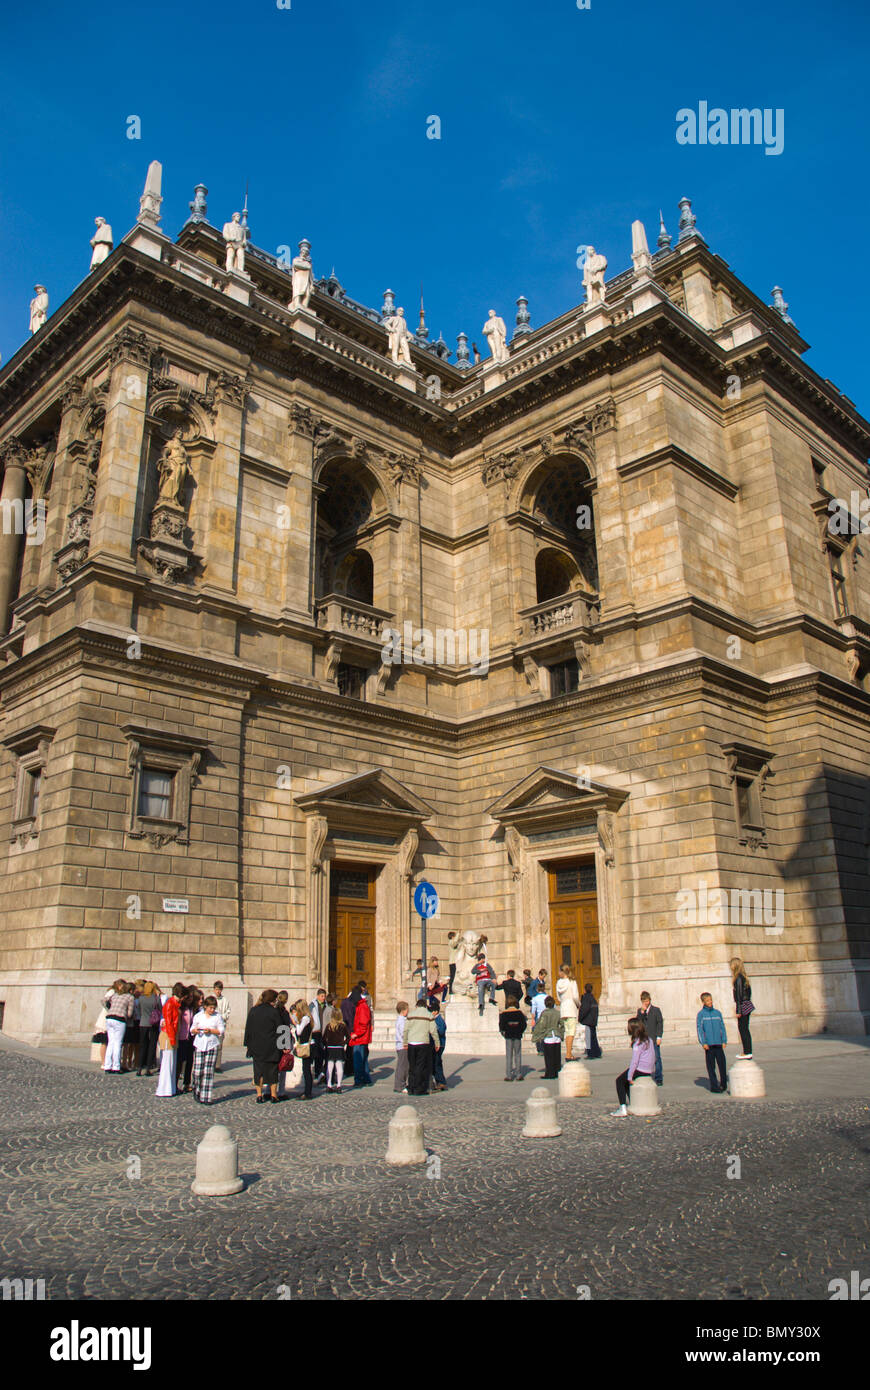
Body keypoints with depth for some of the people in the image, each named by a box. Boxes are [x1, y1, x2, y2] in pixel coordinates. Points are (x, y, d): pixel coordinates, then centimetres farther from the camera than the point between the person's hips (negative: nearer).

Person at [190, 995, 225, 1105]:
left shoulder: (217, 1016, 4)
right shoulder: (198, 1016, 7)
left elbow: (222, 1031, 2)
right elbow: (192, 1029, 14)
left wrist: (211, 1031, -11)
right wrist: (195, 1030, -8)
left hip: (212, 1045, -1)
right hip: (200, 1045, 1)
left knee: (209, 1071, -4)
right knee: (198, 1070, -4)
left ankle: (206, 1097, 1)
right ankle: (197, 1091, 23)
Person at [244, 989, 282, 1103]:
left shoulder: (253, 1011, 2)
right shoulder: (273, 1012, -11)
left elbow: (248, 1029, 7)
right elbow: (279, 1030, -8)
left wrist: (247, 1044, 14)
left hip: (256, 1047, 3)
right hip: (271, 1048, -3)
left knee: (258, 1070, 10)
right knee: (272, 1070, 8)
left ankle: (259, 1096, 9)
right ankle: (273, 1096, 10)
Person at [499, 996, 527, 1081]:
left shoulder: (504, 1014, -5)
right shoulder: (520, 1012, -2)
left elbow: (501, 1026, -6)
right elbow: (524, 1025, -1)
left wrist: (504, 1033, 9)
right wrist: (520, 1032, 11)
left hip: (508, 1036, -1)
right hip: (518, 1036, 1)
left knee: (508, 1056, 4)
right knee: (518, 1055, 8)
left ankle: (508, 1076, 2)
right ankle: (518, 1075, 7)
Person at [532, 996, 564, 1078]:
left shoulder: (544, 1012, -11)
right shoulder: (558, 1012, 2)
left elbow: (541, 1026, -12)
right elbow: (563, 1024, 4)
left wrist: (535, 1034, 1)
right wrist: (561, 1034, 18)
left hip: (547, 1037, -5)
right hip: (557, 1037, 5)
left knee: (548, 1057, 2)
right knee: (557, 1056, 12)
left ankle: (550, 1074, 3)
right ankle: (557, 1073, 16)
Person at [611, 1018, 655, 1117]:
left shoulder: (638, 1043, -16)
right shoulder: (649, 1039, 9)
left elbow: (634, 1061, -18)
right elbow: (653, 1057, 13)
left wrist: (630, 1076, -11)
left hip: (641, 1070, -8)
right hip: (650, 1070, 9)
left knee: (619, 1080, 3)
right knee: (625, 1080, 26)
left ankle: (623, 1108, -7)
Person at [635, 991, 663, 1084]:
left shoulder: (656, 1010, 2)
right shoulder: (639, 1011, 10)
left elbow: (660, 1023, 0)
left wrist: (659, 1037, -7)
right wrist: (642, 1012, -12)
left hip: (654, 1039, -3)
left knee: (657, 1058, -3)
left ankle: (658, 1079, 4)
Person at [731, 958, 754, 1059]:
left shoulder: (738, 978, -16)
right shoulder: (744, 977, 11)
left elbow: (739, 994, -18)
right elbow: (749, 991, 18)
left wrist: (738, 1010, -16)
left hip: (742, 1005, -9)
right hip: (747, 1004, 9)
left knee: (742, 1029, -4)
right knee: (745, 1029, 14)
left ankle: (747, 1053, -1)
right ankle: (748, 1051, 18)